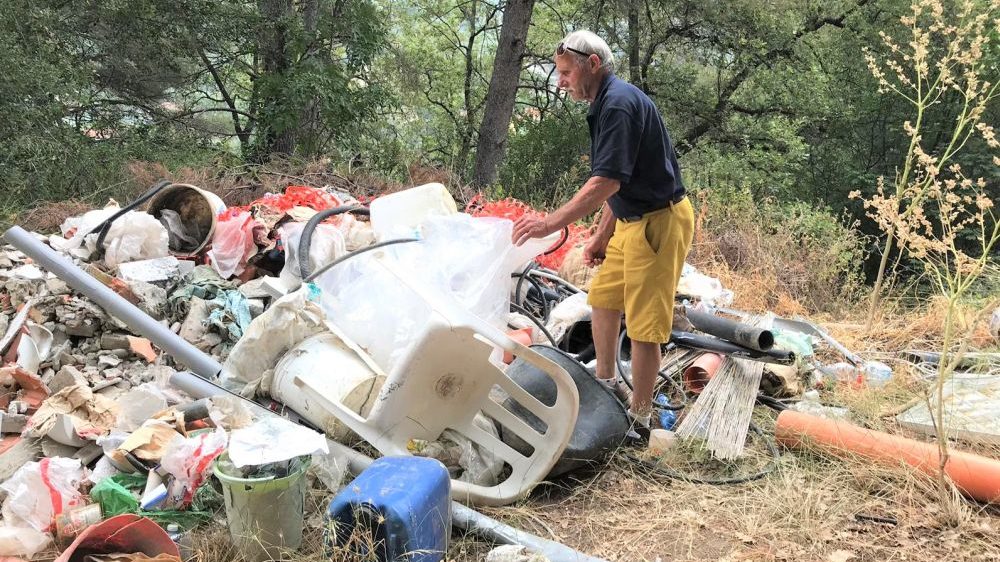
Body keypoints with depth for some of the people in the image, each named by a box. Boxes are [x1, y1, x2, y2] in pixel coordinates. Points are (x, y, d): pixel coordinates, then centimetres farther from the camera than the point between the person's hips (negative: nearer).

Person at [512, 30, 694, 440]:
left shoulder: (619, 103, -20)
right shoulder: (606, 104, 13)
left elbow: (606, 182, -28)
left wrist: (550, 223, -30)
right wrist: (601, 236, 19)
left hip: (658, 223, -11)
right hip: (631, 220, 11)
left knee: (643, 325, -4)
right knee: (603, 297, 22)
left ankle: (639, 421, 8)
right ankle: (605, 383, 38)